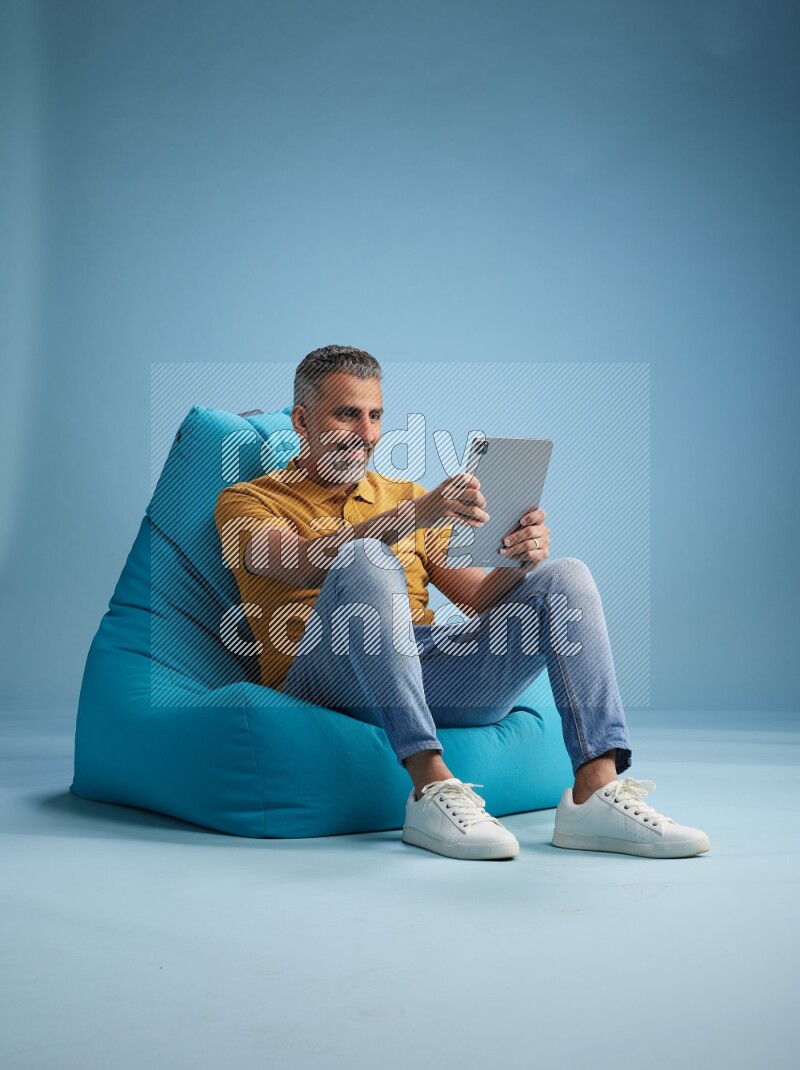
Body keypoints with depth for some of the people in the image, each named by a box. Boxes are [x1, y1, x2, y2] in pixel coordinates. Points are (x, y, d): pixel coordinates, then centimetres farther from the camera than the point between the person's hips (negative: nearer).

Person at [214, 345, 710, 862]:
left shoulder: (405, 493, 25)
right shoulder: (248, 501, 11)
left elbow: (478, 599, 16)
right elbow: (305, 564, -13)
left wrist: (518, 562, -7)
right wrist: (412, 515, -26)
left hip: (431, 664, 5)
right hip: (328, 677, -4)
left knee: (566, 577, -11)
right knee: (366, 558, -33)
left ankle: (596, 791, -28)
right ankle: (432, 786, -39)